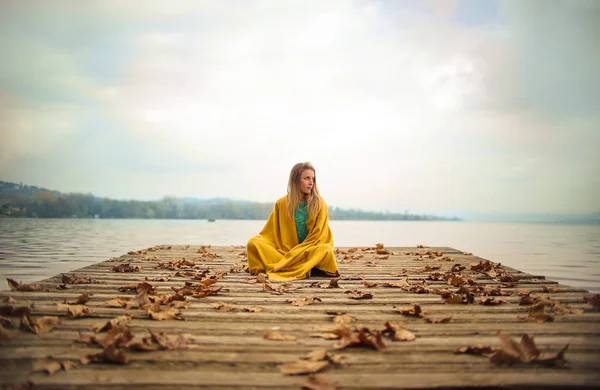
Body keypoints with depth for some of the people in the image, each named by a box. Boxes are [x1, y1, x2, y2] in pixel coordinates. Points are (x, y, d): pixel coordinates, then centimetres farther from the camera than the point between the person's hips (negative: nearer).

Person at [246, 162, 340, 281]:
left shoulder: (319, 204, -1)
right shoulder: (282, 203, 4)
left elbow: (319, 236, -6)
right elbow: (270, 233, 9)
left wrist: (295, 253, -14)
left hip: (310, 252, -2)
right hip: (285, 252, 2)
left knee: (326, 249, -35)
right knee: (253, 243, -22)